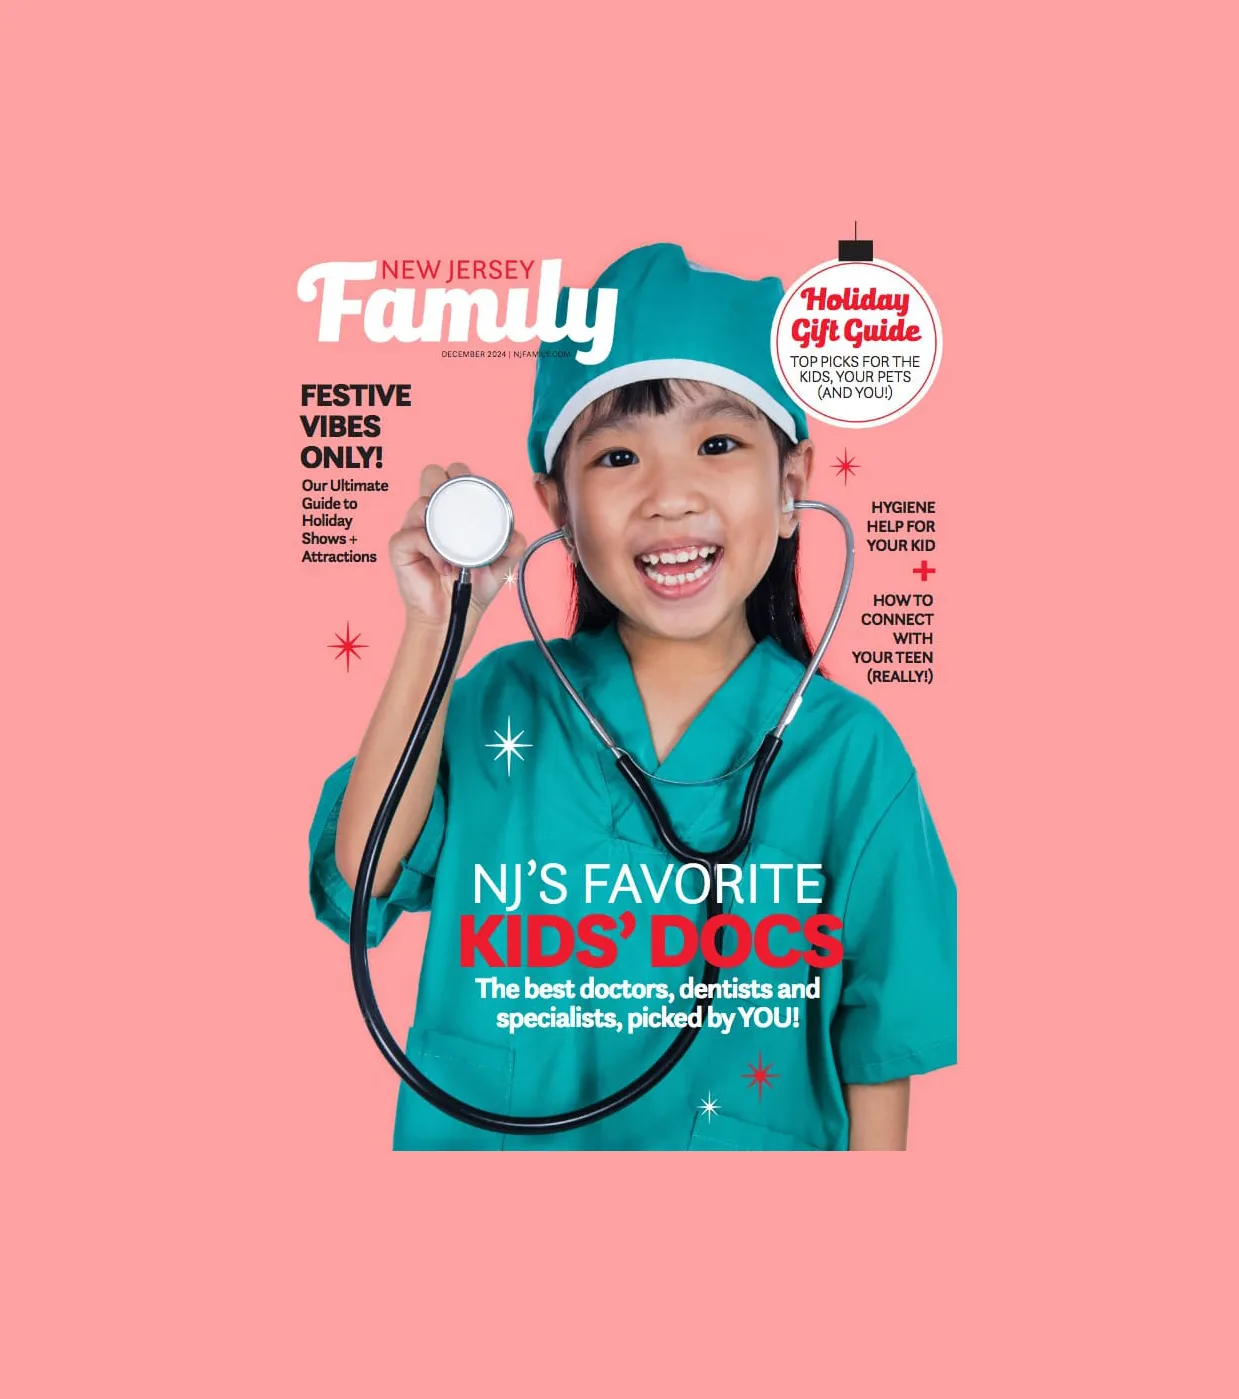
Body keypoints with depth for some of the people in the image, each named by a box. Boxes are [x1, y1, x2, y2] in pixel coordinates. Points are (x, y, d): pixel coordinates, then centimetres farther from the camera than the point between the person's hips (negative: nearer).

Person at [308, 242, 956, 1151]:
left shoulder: (847, 752, -15)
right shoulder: (498, 699, -9)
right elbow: (360, 879, -15)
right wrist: (437, 633, -21)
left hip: (744, 1135, -1)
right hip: (484, 1131, 2)